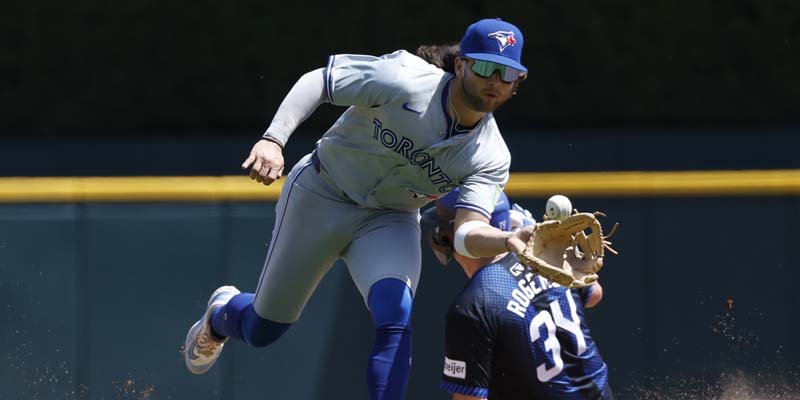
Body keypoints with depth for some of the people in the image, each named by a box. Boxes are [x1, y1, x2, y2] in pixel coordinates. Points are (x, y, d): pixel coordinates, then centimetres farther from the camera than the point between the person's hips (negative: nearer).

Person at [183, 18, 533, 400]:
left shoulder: (490, 158, -18)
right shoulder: (404, 81, -27)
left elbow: (469, 233, -29)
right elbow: (315, 81, -18)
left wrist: (510, 240, -52)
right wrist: (273, 139, -31)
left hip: (390, 221, 2)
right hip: (321, 196, -2)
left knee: (395, 319, -27)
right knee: (260, 330, 11)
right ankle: (222, 314, 49)